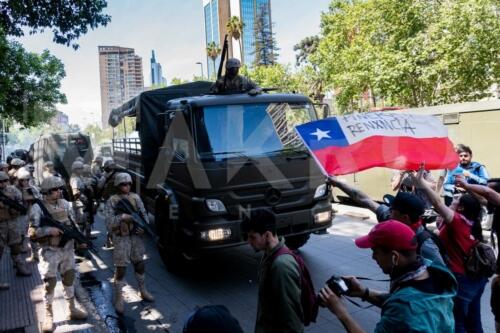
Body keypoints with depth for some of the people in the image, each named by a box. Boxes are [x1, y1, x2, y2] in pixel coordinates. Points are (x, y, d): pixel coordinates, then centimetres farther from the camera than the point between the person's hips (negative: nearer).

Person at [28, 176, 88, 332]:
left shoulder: (65, 204, 2)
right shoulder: (38, 208, -14)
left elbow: (72, 223, 11)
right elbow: (32, 232, -16)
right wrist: (50, 230, -27)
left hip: (67, 248, 5)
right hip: (50, 251, -5)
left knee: (69, 278, 14)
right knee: (50, 283, 2)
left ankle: (72, 309, 28)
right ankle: (48, 316, 19)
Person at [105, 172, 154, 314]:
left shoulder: (136, 197, 4)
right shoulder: (112, 200, -6)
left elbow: (144, 214, 4)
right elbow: (109, 221, -13)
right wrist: (122, 217, -27)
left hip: (136, 236, 4)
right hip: (121, 238, -4)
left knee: (140, 264, 14)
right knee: (120, 269, 0)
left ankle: (143, 291, 32)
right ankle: (118, 298, 12)